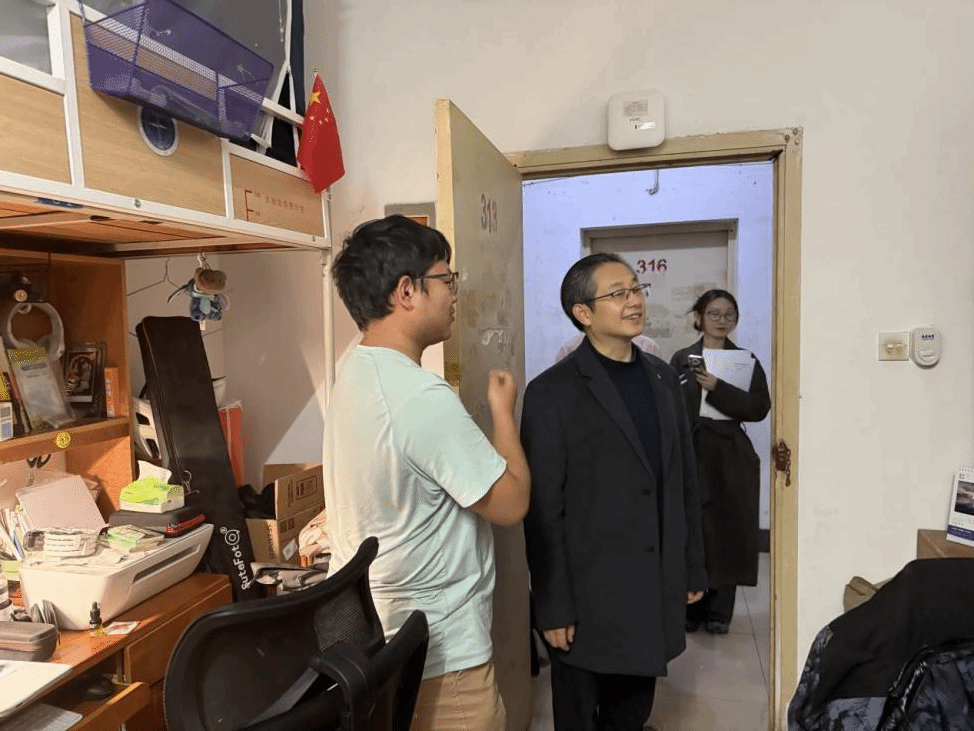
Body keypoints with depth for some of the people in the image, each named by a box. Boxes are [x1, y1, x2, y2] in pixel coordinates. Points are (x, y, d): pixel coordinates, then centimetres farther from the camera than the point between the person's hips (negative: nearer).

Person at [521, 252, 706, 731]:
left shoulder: (662, 377, 6)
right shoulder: (552, 392, -14)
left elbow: (685, 480, 10)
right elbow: (543, 510, -14)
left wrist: (693, 566, 11)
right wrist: (553, 607, -12)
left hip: (656, 590, 5)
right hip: (590, 596, -5)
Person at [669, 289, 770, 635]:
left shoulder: (746, 361, 7)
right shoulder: (681, 359, 4)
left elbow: (760, 408, -7)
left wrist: (717, 388, -19)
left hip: (731, 458, 1)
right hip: (691, 455, -1)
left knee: (728, 533, 3)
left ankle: (719, 612, 17)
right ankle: (690, 611, 15)